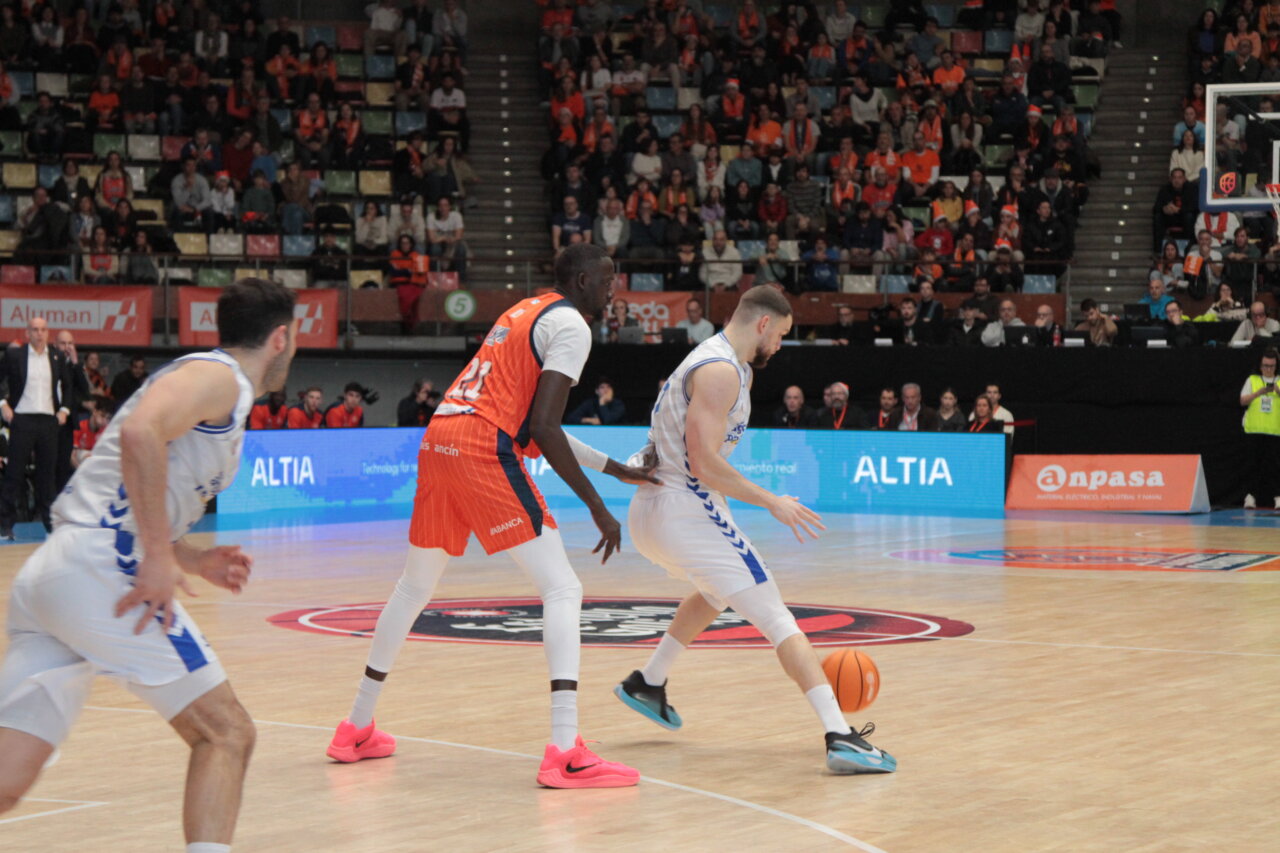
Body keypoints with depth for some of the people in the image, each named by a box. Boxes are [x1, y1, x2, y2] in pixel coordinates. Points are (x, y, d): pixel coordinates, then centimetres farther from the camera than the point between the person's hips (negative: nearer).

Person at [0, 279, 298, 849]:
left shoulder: (213, 387, 28)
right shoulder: (220, 376, 0)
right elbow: (140, 431, -22)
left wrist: (193, 561, 23)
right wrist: (160, 558, -20)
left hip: (47, 574, 9)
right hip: (98, 571, -9)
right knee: (225, 734, 0)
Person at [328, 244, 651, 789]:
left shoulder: (524, 312, 26)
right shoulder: (570, 325, -2)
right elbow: (543, 428, -13)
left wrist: (619, 470, 34)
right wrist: (597, 506, -8)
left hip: (437, 440, 9)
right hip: (483, 449, -9)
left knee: (415, 585, 22)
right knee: (562, 589, -7)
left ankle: (357, 729, 32)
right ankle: (565, 753, -18)